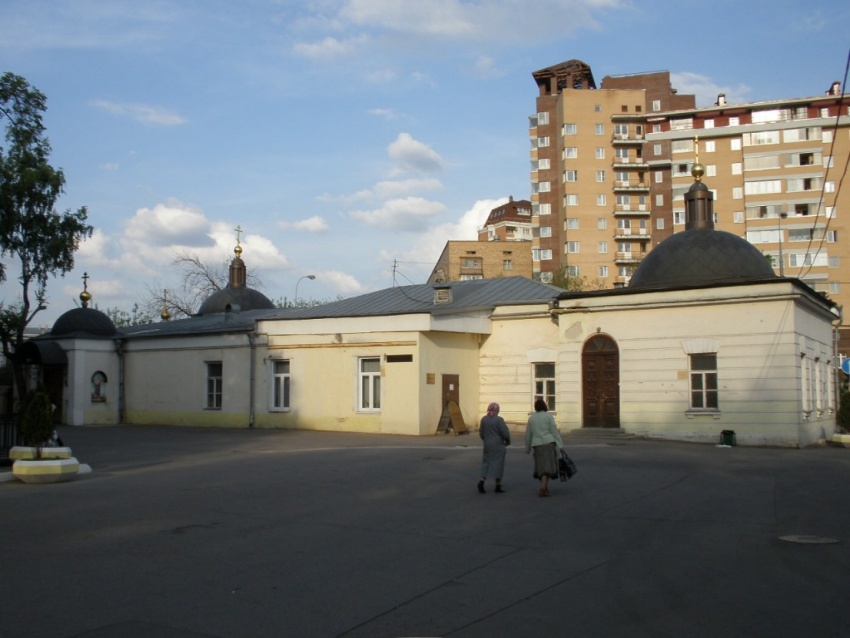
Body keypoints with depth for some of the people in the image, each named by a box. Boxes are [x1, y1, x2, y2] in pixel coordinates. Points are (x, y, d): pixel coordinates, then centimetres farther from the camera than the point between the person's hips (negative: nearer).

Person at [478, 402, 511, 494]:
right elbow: (505, 433, -14)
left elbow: (481, 433, 8)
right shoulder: (499, 420, -15)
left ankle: (482, 481, -5)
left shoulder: (483, 419, 1)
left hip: (487, 445, 4)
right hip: (498, 446, -4)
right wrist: (507, 441, 4)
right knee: (498, 464, 4)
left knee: (487, 462, 12)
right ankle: (498, 486, 9)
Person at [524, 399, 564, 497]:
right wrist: (560, 445, -6)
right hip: (548, 443, -4)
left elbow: (528, 434, 12)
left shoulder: (531, 418, 9)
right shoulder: (548, 416, -2)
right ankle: (543, 488, -16)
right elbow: (554, 431, -6)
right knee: (548, 466, -4)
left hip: (537, 445, 4)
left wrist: (527, 448, 22)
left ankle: (545, 488, 17)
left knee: (541, 466, 12)